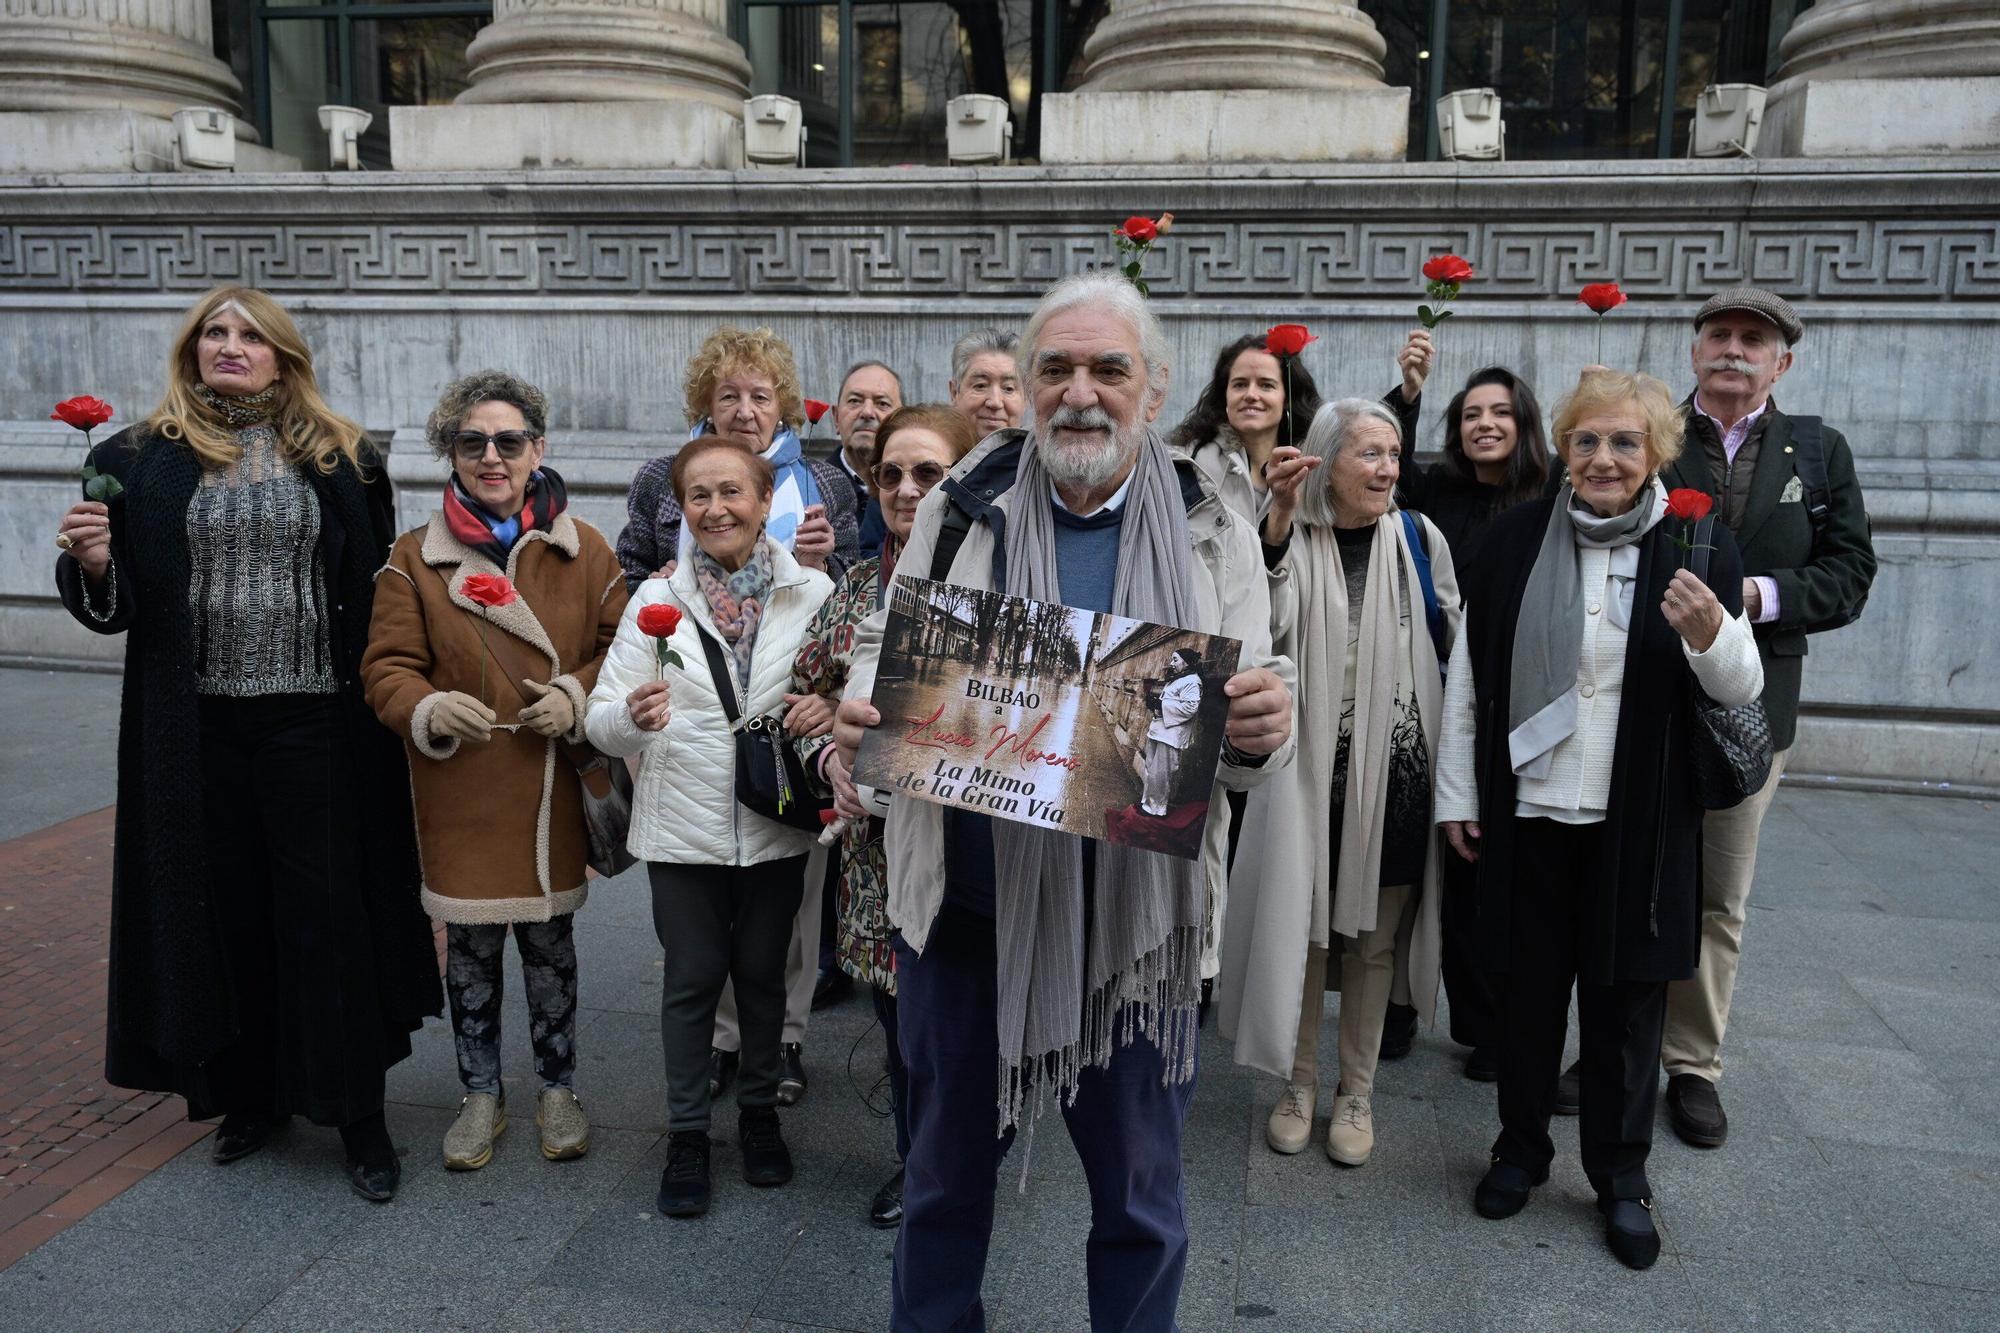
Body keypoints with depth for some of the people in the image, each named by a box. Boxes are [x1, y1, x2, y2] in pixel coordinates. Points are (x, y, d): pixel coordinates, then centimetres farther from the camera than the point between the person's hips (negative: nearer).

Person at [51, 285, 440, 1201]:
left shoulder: (343, 459, 3)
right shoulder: (140, 460, 5)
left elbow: (378, 592, 2)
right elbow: (116, 608, 6)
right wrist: (93, 565, -15)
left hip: (316, 722, -1)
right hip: (196, 728, 2)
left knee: (329, 909, 2)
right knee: (223, 906, 11)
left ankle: (357, 1111, 14)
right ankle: (249, 1092, 29)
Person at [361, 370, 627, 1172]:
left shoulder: (583, 550, 0)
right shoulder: (415, 557, -1)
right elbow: (385, 668, -2)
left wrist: (577, 695, -15)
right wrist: (427, 709, -22)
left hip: (552, 788, 0)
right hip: (460, 793, 0)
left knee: (549, 938, 13)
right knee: (470, 945, 11)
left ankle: (557, 1088, 31)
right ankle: (481, 1094, 31)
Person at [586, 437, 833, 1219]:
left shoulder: (814, 594, -3)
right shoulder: (656, 599, -1)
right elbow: (602, 722, -4)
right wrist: (633, 717, -26)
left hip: (774, 823, 0)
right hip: (684, 823, 0)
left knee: (763, 972, 15)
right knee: (692, 978, 9)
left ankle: (759, 1111, 35)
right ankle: (687, 1133, 26)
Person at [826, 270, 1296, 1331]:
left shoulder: (1212, 532, -1)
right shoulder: (963, 505, -1)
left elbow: (1254, 712, -2)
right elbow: (884, 645, 5)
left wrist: (1260, 732, -26)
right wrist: (858, 714, -17)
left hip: (1136, 917, 0)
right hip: (965, 899, 1)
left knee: (1139, 1193, 18)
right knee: (947, 1169, 22)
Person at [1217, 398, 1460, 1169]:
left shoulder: (1417, 538, 1)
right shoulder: (1293, 538, -4)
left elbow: (1455, 640, 7)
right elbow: (1267, 620, -24)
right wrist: (1280, 519, -35)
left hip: (1395, 768, 1)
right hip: (1309, 767, -1)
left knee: (1373, 938, 11)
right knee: (1301, 927, 7)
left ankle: (1357, 1092, 28)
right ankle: (1298, 1084, 27)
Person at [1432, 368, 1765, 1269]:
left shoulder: (1698, 548, -1)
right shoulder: (1513, 539, 0)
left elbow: (1741, 691, 0)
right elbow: (1466, 677, 3)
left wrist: (1707, 633, -22)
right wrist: (1457, 794, 2)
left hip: (1638, 823, -1)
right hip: (1525, 813, 1)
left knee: (1627, 1000, 10)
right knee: (1527, 988, 13)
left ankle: (1621, 1176, 29)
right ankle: (1520, 1148, 33)